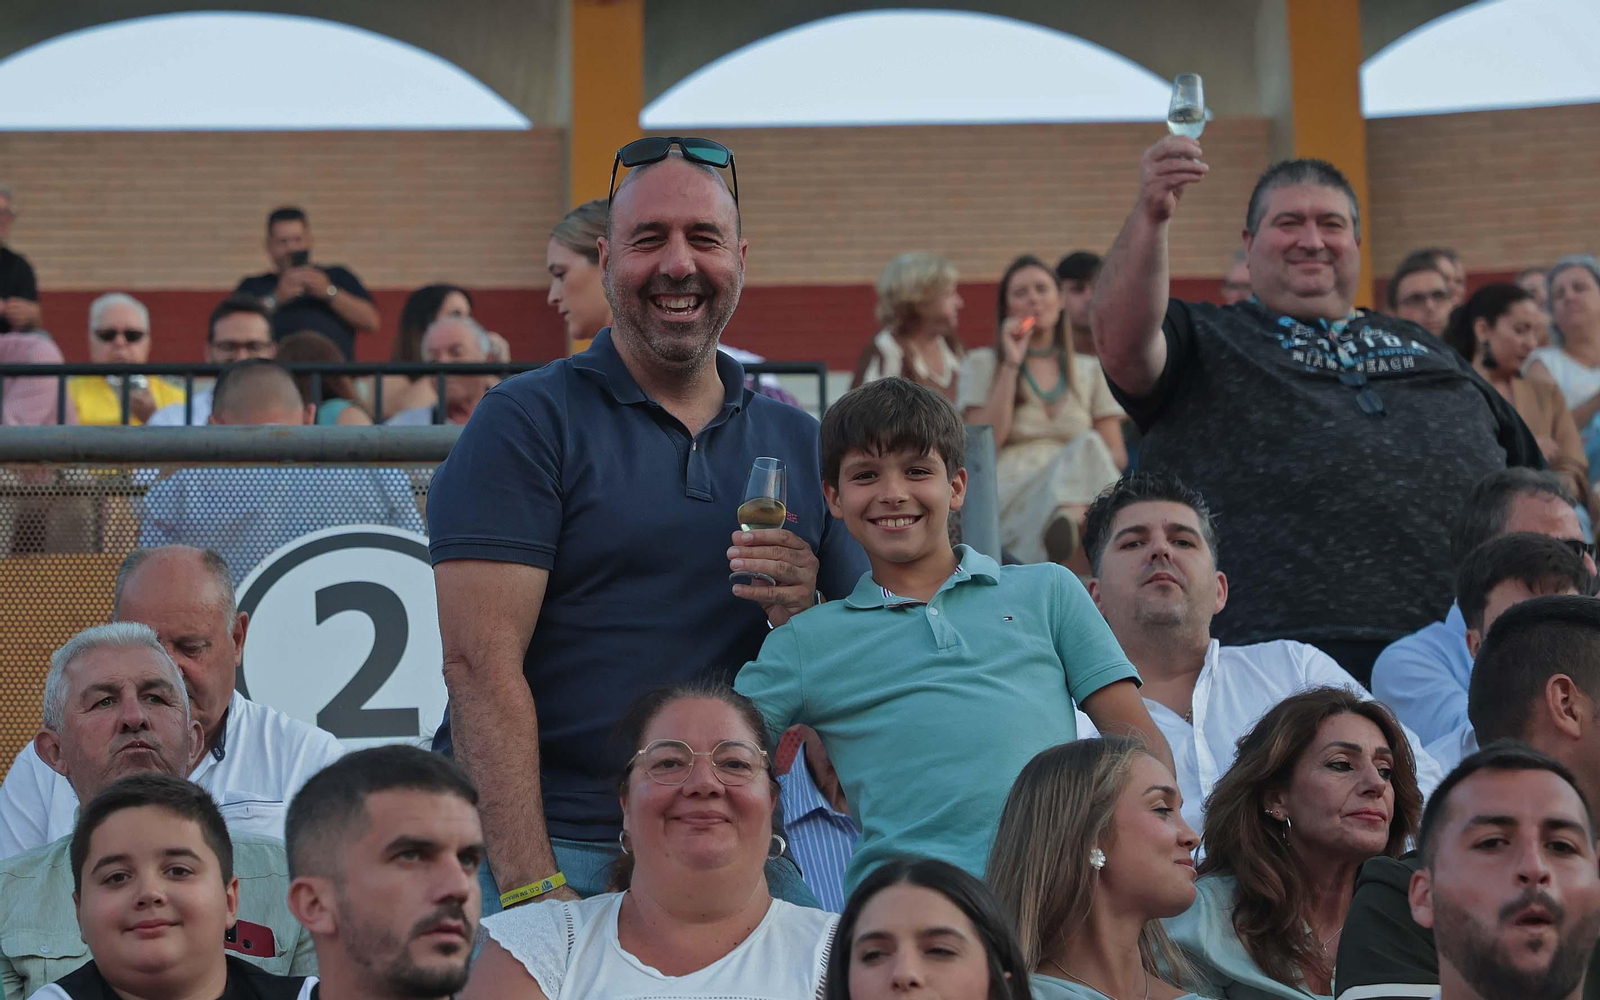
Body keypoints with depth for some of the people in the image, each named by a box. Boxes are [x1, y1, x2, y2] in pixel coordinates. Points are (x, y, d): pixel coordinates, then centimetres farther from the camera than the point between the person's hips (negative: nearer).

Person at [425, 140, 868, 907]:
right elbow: (480, 664, -11)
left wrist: (801, 616, -7)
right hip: (556, 851, -4)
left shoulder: (800, 445, 13)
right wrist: (531, 888, -19)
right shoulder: (524, 422, -1)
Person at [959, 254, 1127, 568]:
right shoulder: (982, 364, 18)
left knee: (1089, 449, -34)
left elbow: (1117, 455, 16)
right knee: (1087, 445, -34)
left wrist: (1085, 463, -8)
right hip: (1011, 499, -3)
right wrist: (1011, 365, 2)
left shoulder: (1091, 370, 24)